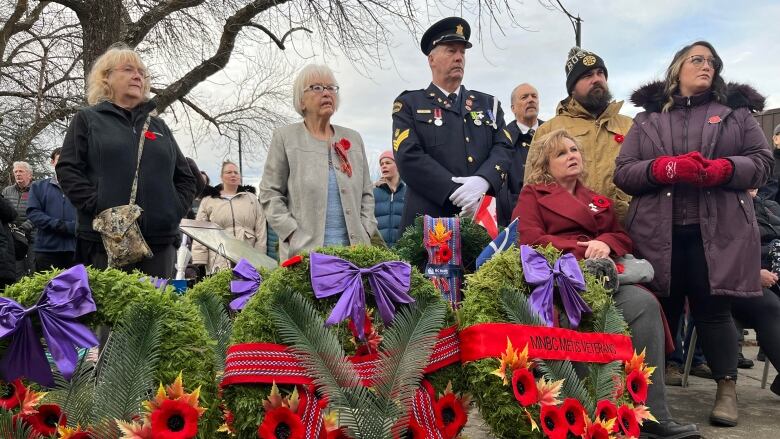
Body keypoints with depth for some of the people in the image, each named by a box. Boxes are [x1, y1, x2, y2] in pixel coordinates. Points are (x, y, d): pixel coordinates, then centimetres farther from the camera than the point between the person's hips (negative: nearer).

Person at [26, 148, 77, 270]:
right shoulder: (38, 186, 15)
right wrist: (56, 224, -12)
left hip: (75, 248, -1)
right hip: (47, 248, 1)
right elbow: (33, 212, 2)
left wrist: (70, 226, -16)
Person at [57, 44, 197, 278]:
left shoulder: (159, 126, 21)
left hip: (161, 240, 4)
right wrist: (97, 207, -13)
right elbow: (68, 170, -1)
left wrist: (175, 209, 4)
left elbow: (185, 177, 21)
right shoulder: (87, 119, 10)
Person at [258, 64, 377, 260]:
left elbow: (366, 193, 17)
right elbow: (270, 194, 2)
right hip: (304, 249, -3)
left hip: (353, 246, 3)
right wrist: (294, 234, -9)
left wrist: (365, 232, 4)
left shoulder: (354, 139, 15)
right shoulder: (285, 137, 5)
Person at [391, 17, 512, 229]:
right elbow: (409, 157, -7)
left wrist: (483, 181, -17)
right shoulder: (409, 104, 7)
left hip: (484, 220, 3)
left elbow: (502, 149, 5)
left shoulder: (488, 104, 18)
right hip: (429, 221, -3)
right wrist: (457, 193, -17)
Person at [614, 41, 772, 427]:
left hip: (718, 231, 0)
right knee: (662, 310, 5)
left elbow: (762, 161, 8)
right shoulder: (647, 118, 13)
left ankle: (727, 389, 15)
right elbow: (622, 172, 5)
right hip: (658, 233, 1)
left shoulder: (736, 111, 15)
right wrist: (665, 168, -14)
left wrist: (721, 170, -13)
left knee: (713, 309, -2)